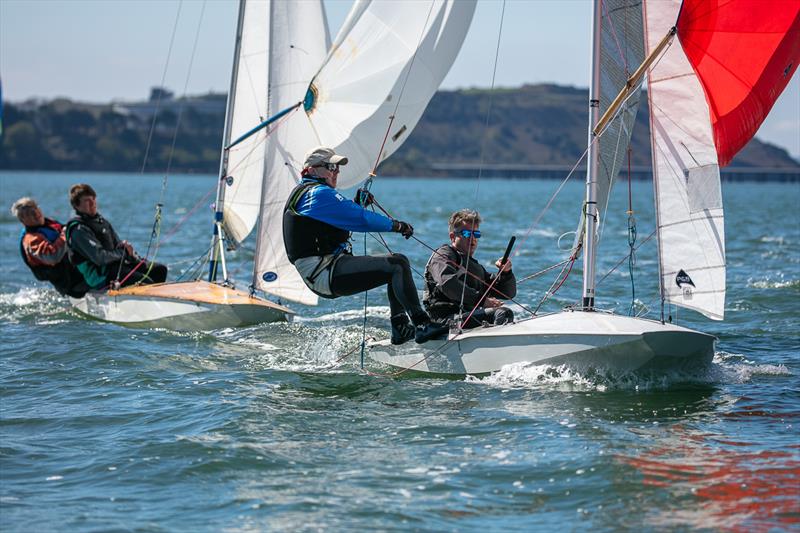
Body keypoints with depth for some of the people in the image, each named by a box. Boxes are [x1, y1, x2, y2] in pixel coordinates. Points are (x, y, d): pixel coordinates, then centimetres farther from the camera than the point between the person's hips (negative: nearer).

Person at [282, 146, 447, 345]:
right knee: (397, 266, -18)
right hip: (326, 274, -11)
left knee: (397, 261, 16)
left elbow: (341, 220, 31)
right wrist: (396, 225, -3)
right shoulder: (319, 193, -11)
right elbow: (360, 218, -15)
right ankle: (422, 325, -22)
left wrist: (357, 204, 15)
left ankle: (400, 328, 9)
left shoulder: (302, 192, 23)